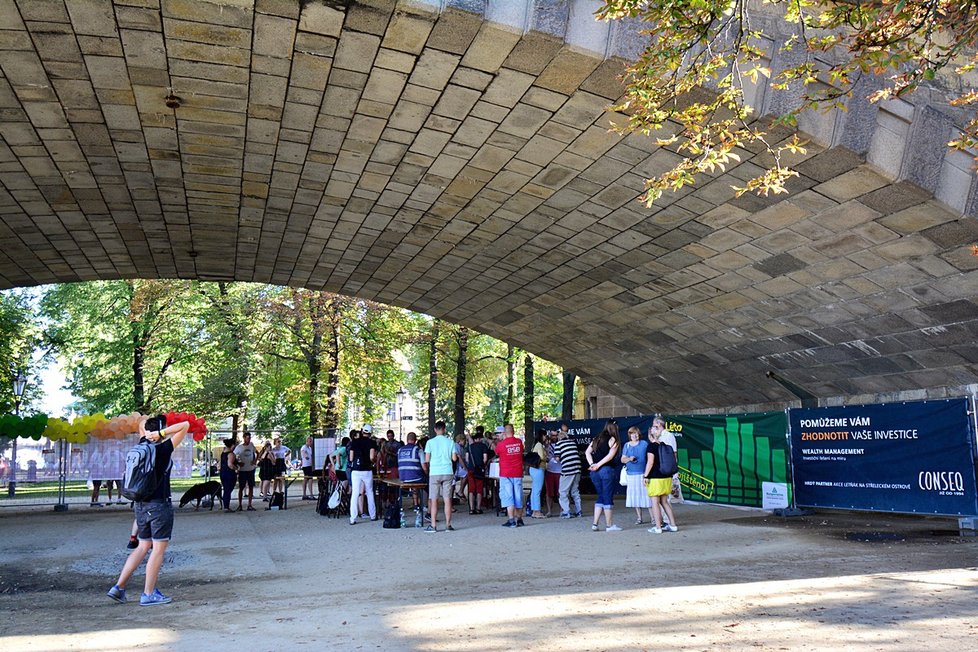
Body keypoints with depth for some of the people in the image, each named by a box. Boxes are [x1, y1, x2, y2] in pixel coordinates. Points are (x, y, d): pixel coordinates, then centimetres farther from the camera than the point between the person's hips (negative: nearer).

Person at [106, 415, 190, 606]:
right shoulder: (163, 449, -14)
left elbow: (141, 425, 23)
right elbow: (185, 425, -18)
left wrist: (147, 425, 4)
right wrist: (161, 433, -18)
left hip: (141, 504, 7)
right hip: (159, 505, -7)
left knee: (143, 547, 17)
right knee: (158, 549, 2)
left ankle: (119, 587, 16)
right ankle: (149, 594, 6)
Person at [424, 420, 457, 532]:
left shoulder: (430, 442, -3)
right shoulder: (450, 442, 2)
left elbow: (427, 459, -5)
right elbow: (454, 458, 1)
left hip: (434, 473, -1)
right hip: (447, 473, 1)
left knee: (434, 500, 4)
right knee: (447, 499, 5)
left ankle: (433, 526, 3)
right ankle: (448, 525, 7)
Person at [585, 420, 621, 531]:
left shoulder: (596, 439, 16)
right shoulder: (613, 440, -2)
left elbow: (587, 452, 9)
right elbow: (611, 455, -15)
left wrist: (592, 464, -2)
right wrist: (598, 465, -13)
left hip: (594, 471, 6)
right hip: (607, 470, -6)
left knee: (601, 497, 15)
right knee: (608, 498, 2)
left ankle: (594, 524, 11)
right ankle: (609, 525, 8)